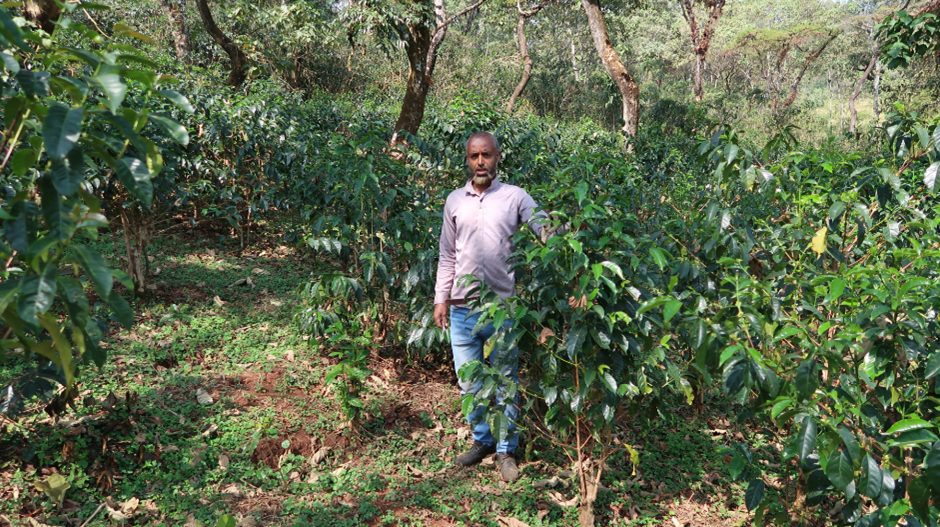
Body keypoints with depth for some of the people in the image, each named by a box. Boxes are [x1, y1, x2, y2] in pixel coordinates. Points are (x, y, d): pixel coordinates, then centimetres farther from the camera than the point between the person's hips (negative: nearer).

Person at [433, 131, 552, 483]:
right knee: (470, 384, 12)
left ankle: (506, 450, 21)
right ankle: (482, 440, 32)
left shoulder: (514, 197, 0)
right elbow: (447, 256, 12)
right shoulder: (454, 201, 9)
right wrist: (441, 299, 8)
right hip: (462, 310, 3)